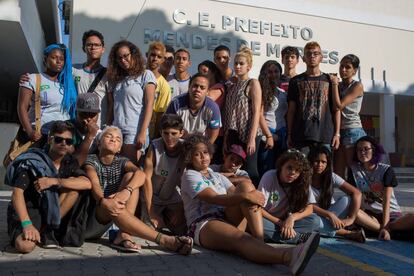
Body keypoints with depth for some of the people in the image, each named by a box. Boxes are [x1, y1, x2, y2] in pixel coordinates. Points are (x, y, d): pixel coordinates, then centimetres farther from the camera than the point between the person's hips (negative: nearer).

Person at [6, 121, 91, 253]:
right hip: (26, 211, -5)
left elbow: (87, 183, -20)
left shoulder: (69, 162, -3)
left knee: (72, 184, -19)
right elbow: (17, 193, -26)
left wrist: (54, 181, -29)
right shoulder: (33, 161, -16)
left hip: (49, 211, 5)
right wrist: (27, 223, -37)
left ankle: (47, 230, -10)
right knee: (25, 246, -34)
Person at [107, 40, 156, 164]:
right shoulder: (118, 78, 21)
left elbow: (149, 105, -5)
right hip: (117, 131, 5)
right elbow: (113, 107, 16)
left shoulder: (146, 75, 4)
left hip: (135, 131, -5)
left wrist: (143, 133, -14)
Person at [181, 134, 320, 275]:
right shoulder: (189, 176, 3)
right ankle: (287, 256, -67)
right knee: (241, 238, -38)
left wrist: (252, 200, -16)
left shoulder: (218, 176, 25)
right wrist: (245, 196, -23)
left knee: (245, 186, -16)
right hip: (203, 225, -6)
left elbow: (236, 195, 8)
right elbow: (214, 199, -13)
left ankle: (260, 242, -31)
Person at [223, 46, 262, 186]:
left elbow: (256, 112, -10)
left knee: (250, 170, -3)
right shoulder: (232, 86, 15)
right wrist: (226, 139, 9)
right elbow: (228, 114, 13)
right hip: (233, 135, 6)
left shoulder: (253, 83, -2)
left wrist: (252, 138, -17)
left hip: (248, 134, -6)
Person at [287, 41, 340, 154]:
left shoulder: (329, 80, 10)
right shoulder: (296, 81, 10)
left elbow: (336, 109, 9)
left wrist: (337, 133, 2)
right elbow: (291, 110, 9)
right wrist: (289, 135, 4)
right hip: (301, 136, 0)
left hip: (325, 136, 0)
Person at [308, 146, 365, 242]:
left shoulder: (331, 177, -10)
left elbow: (356, 193, -17)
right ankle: (347, 233, -27)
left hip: (331, 214, 2)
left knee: (346, 200, -25)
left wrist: (351, 219, -27)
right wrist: (329, 214, -33)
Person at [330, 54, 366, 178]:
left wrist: (335, 84, -8)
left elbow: (340, 105, -15)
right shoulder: (338, 86, 14)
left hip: (352, 130, -5)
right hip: (338, 130, 6)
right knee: (338, 172, 2)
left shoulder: (357, 86, -3)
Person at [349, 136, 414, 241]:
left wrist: (384, 227, -25)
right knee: (351, 212, -33)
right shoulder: (354, 169, 1)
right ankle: (393, 232, -29)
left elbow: (386, 201, -15)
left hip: (391, 214, -2)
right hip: (369, 214, 2)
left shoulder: (386, 170, -6)